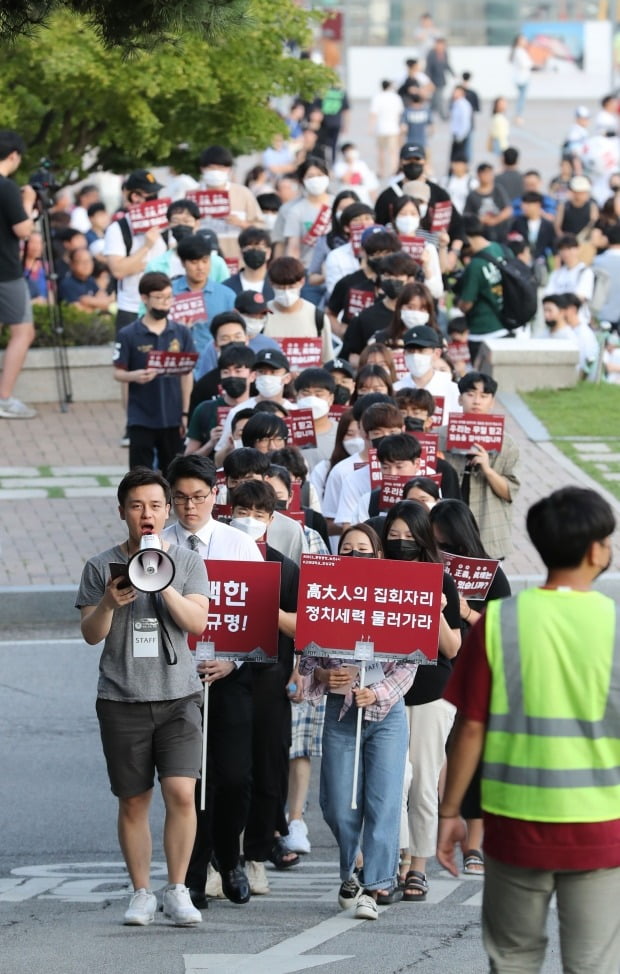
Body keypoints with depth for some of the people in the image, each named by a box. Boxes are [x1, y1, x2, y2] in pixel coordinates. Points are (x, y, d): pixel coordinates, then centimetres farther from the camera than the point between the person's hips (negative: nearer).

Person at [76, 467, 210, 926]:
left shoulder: (188, 562, 6)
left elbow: (198, 621, -6)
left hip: (178, 696, -1)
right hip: (122, 699, 1)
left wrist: (163, 584, -18)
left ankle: (178, 891, -2)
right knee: (133, 802, 4)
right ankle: (141, 893, 15)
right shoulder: (101, 567, 5)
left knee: (181, 793, -13)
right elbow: (91, 634, 3)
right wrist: (109, 603, -16)